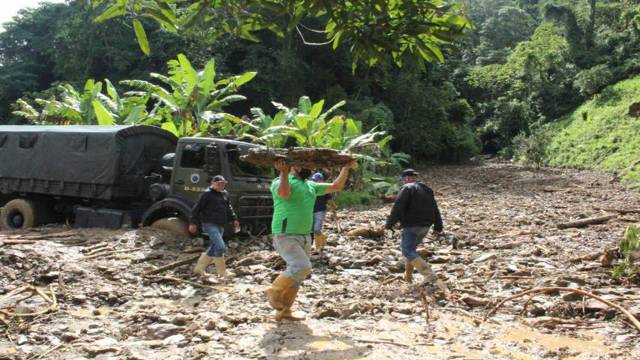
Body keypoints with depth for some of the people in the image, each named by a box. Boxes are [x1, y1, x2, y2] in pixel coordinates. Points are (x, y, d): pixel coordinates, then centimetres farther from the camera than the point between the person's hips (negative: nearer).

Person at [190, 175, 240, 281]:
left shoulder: (225, 194, 12)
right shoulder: (207, 194, -9)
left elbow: (229, 208, 23)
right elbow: (197, 208, -8)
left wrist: (234, 219, 13)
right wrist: (193, 223, -11)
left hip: (220, 225, 8)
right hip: (210, 224, -8)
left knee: (214, 247, 13)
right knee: (220, 246, -16)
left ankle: (199, 268, 28)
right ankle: (222, 273, -8)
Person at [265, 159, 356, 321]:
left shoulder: (311, 186, 16)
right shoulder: (280, 181, -6)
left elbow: (336, 187, 20)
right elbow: (284, 193, -30)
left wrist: (346, 168, 14)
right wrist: (284, 172, -33)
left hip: (305, 237, 8)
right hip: (286, 236, -8)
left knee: (297, 275, 9)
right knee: (302, 267, -23)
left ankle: (283, 311, 19)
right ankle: (274, 291, -3)